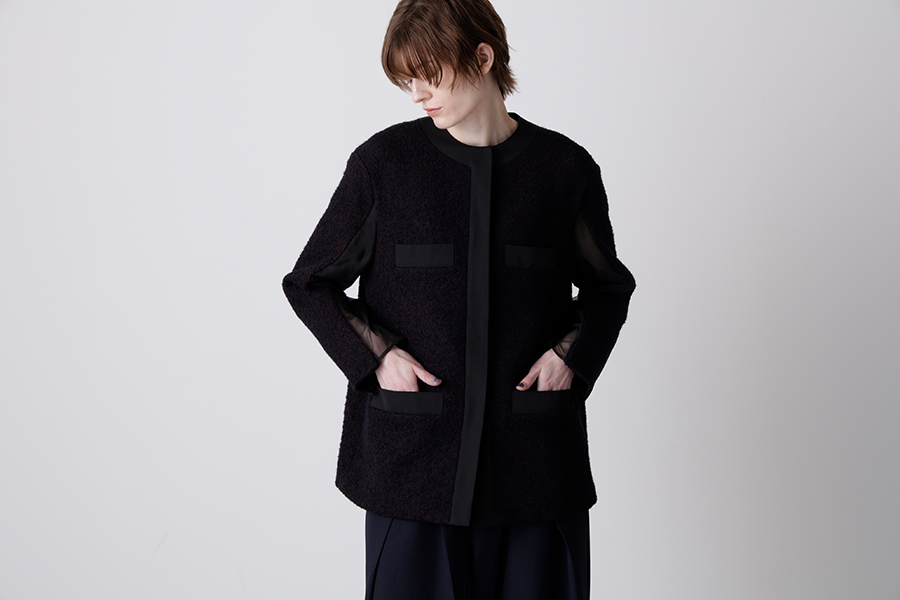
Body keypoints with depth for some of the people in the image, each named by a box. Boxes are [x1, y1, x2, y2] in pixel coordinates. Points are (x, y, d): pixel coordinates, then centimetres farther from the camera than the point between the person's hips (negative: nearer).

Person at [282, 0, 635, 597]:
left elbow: (609, 286, 17)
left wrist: (572, 354, -1)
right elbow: (311, 283, 9)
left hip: (535, 458, 1)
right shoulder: (383, 162, 1)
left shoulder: (565, 167, 3)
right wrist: (375, 356, -5)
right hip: (410, 453, 0)